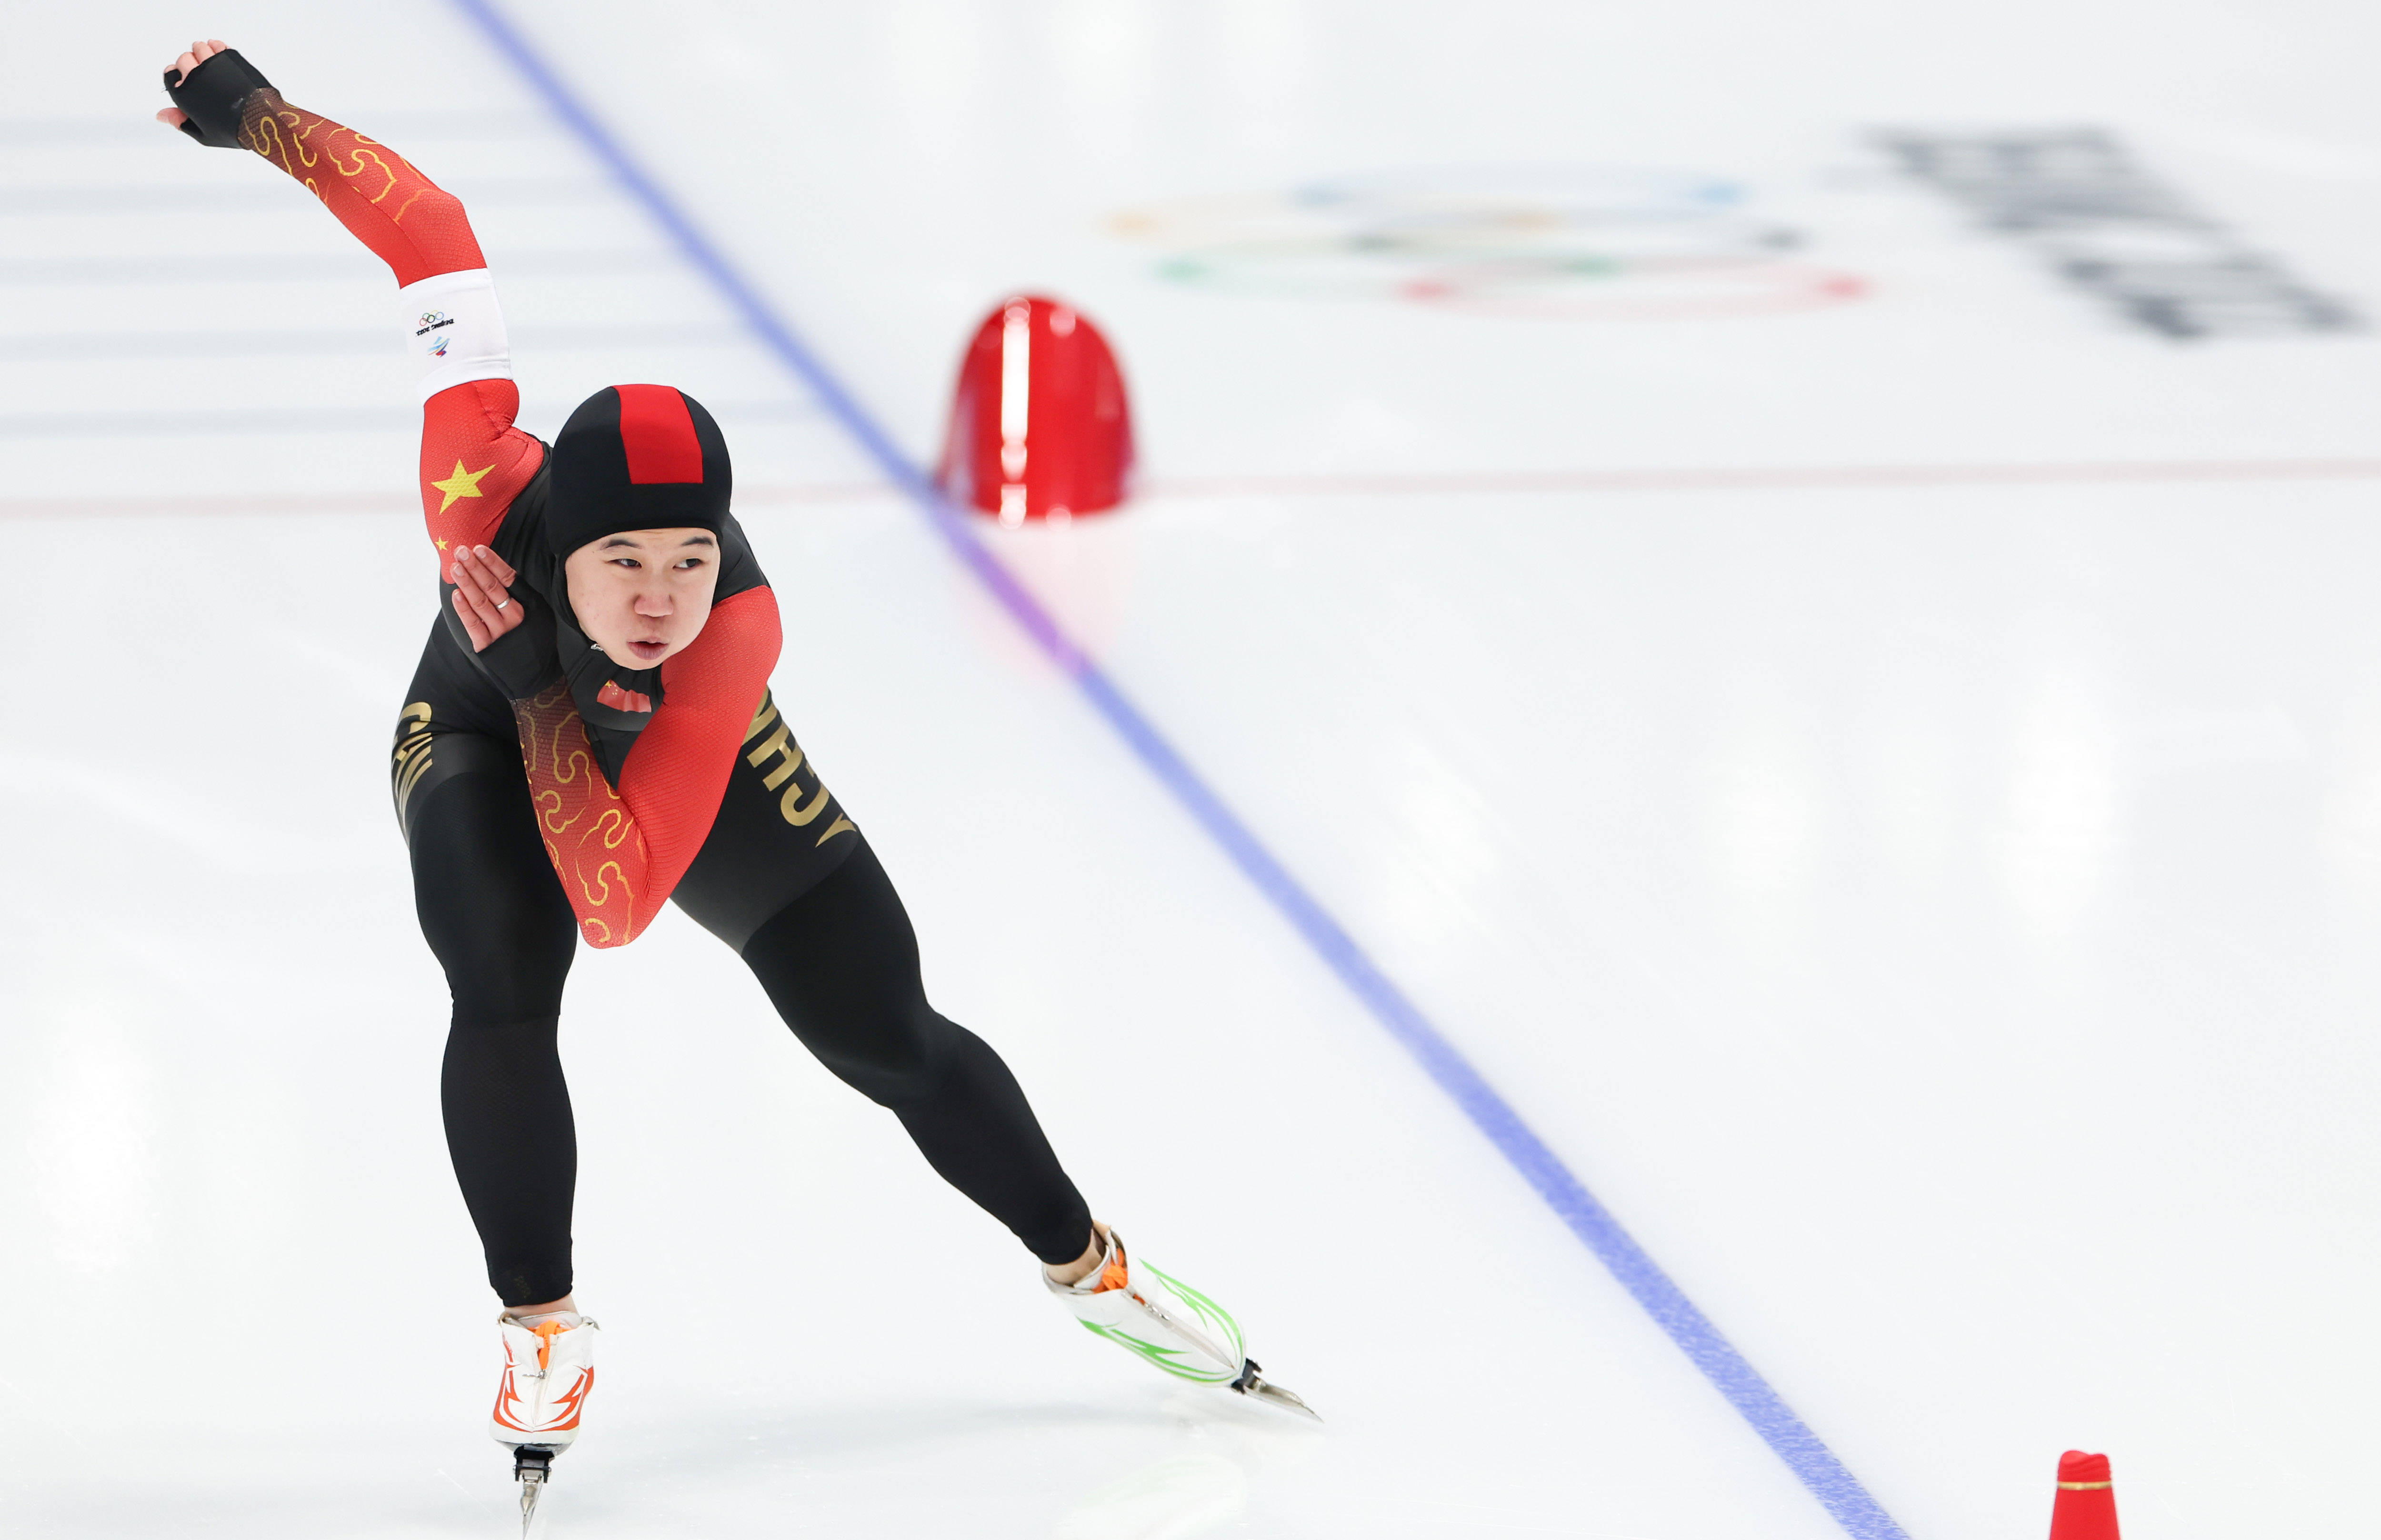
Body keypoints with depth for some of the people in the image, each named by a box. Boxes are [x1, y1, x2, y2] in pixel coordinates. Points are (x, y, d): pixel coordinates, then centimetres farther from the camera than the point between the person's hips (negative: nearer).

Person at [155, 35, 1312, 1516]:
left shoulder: (733, 638, -45)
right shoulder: (488, 488, -43)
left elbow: (617, 903, -45)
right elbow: (429, 227, -29)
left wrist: (548, 689, -47)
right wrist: (261, 119, -26)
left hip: (689, 763, 0)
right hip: (478, 739, 0)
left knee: (891, 1038, 3)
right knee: (502, 995, -29)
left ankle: (1090, 1268, 29)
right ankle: (543, 1330, -6)